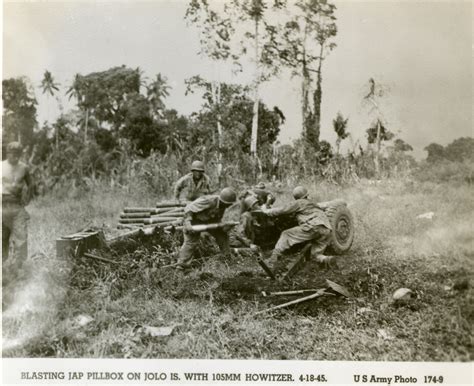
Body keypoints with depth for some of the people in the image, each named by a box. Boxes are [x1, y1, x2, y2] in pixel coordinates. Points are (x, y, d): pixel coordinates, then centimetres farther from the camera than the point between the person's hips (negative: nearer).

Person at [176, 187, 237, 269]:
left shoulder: (222, 205, -12)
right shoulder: (208, 201, -37)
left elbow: (217, 219, 1)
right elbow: (189, 208, -35)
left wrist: (224, 226, -19)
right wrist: (187, 223, -44)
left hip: (209, 221, 8)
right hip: (194, 219, -8)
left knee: (222, 234, 6)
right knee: (191, 242, -18)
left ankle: (228, 256, 22)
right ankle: (181, 264, -12)